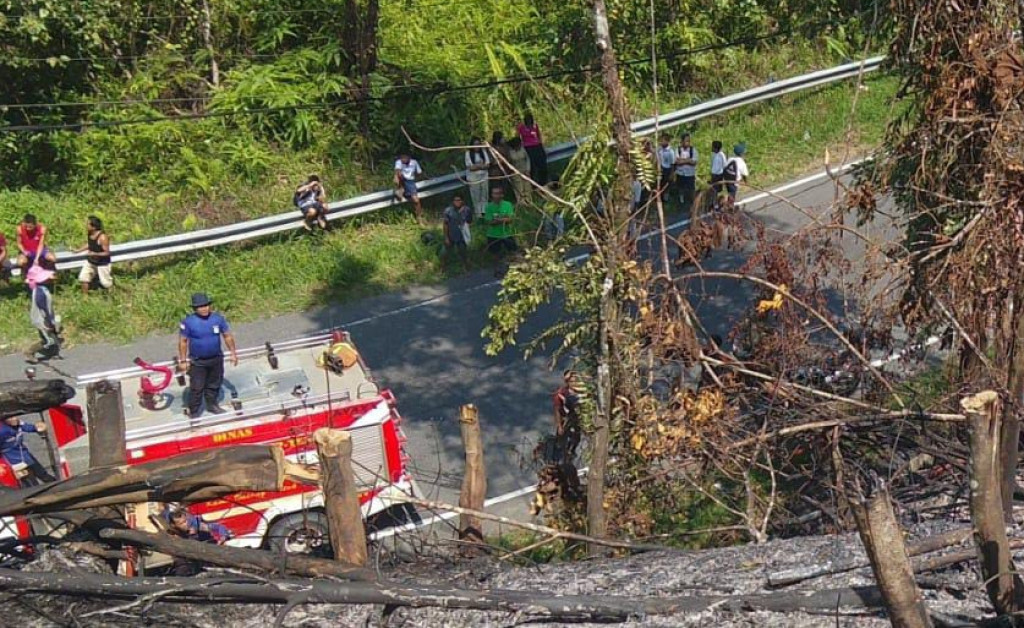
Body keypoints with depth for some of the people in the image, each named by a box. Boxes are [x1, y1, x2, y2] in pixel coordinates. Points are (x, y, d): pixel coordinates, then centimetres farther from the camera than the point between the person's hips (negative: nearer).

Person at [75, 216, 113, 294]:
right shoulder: (89, 233, -7)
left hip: (102, 263, -7)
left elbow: (107, 253, -23)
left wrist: (96, 254, -35)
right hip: (90, 261, 7)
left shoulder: (102, 237, -30)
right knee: (83, 278, 7)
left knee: (105, 282, 5)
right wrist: (79, 250, 7)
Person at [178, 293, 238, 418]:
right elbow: (183, 341, -8)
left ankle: (212, 404, 39)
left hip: (216, 359, 4)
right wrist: (183, 360, -7)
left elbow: (228, 336, 1)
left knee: (214, 384, 19)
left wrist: (233, 353, 4)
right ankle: (194, 412, 13)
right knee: (196, 387, 1)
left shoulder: (218, 318, -9)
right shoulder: (188, 322, -17)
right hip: (197, 362, -3)